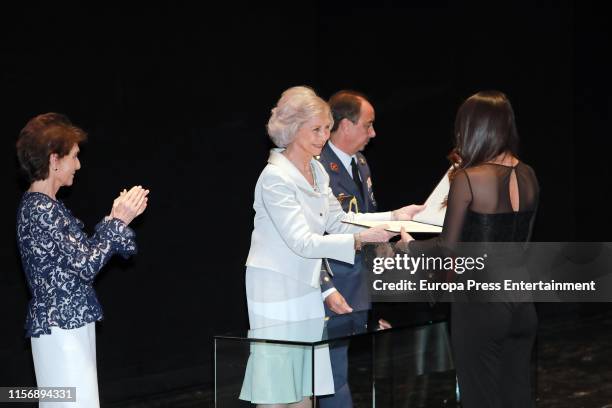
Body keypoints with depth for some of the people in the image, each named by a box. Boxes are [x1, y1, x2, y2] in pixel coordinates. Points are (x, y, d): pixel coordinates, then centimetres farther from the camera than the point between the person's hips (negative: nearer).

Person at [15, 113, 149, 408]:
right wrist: (119, 222, -9)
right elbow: (85, 265, -17)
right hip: (61, 328, -10)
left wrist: (114, 218, 10)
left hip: (71, 324, 10)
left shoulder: (44, 206, 13)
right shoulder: (40, 211, -17)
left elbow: (83, 251, 16)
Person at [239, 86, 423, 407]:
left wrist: (393, 217, 6)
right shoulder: (276, 178, -17)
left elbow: (337, 221, 14)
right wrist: (358, 240, -32)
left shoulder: (315, 170, 9)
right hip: (277, 290, -8)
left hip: (306, 288, 8)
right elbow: (302, 242, -23)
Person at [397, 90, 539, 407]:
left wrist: (410, 246, 8)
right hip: (520, 304, 6)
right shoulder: (527, 176, 3)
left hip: (479, 303, -6)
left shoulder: (468, 179, -14)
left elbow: (448, 247, -10)